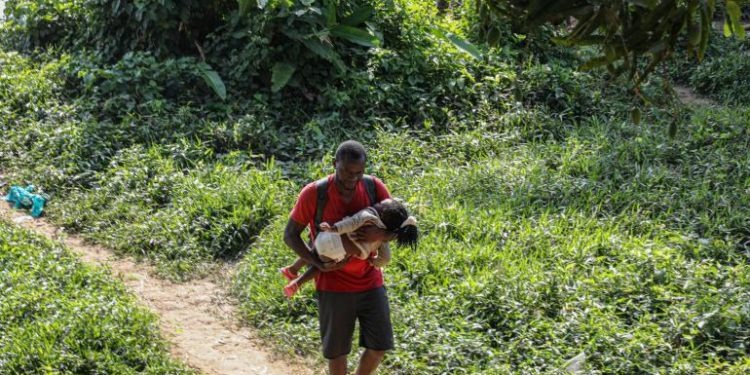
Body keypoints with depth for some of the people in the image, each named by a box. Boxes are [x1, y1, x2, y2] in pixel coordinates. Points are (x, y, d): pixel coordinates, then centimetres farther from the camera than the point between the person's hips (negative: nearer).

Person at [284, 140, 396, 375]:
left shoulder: (374, 188, -8)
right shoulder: (314, 193, -16)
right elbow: (290, 235, -8)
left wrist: (380, 235, -27)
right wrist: (320, 265, -21)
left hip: (370, 282, 3)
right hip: (334, 285, -3)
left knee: (379, 345, 6)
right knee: (337, 349, 6)